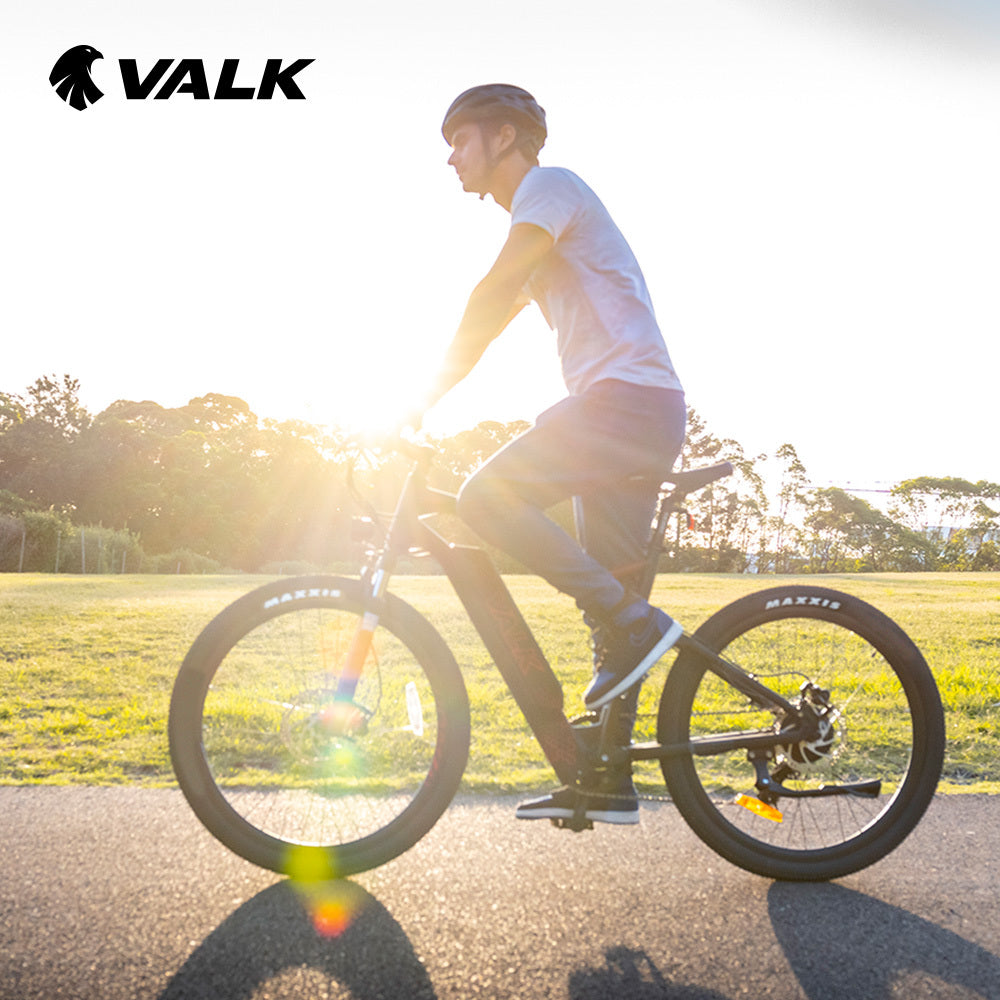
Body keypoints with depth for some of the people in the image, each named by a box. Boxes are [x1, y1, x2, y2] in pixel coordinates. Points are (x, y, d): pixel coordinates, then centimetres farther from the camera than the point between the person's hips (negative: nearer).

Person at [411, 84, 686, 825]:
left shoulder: (549, 184, -1)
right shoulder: (538, 232, 28)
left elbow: (492, 298, -13)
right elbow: (496, 313, 27)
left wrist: (430, 399, -11)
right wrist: (425, 403, 20)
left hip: (626, 397, -10)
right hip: (646, 414, 10)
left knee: (488, 497, -21)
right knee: (603, 594, 6)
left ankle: (635, 622, -16)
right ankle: (608, 781, 10)